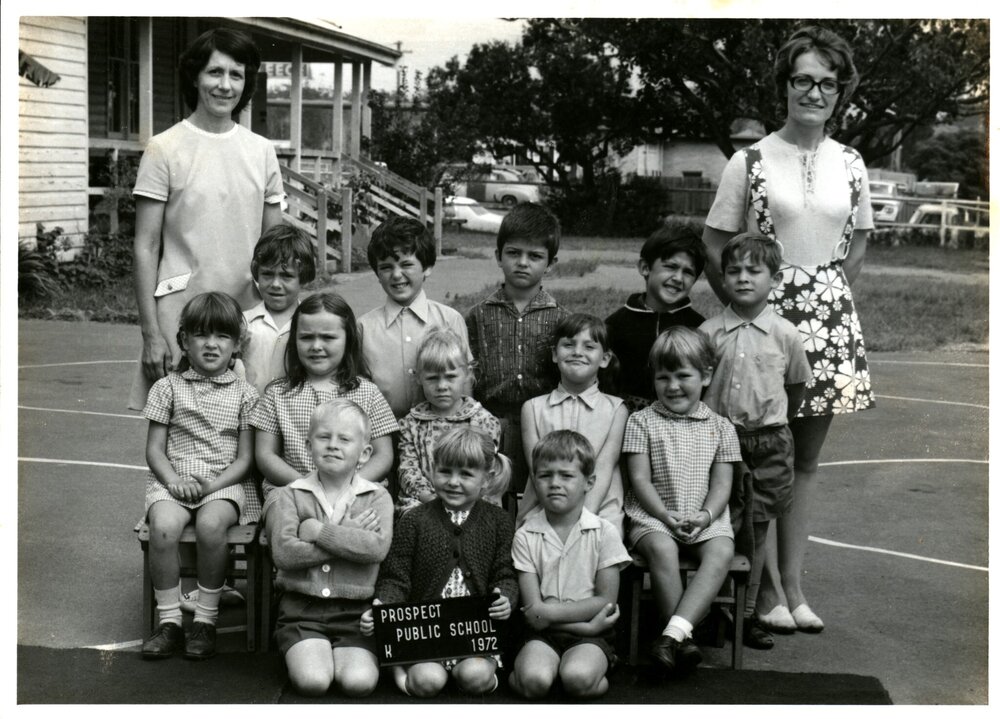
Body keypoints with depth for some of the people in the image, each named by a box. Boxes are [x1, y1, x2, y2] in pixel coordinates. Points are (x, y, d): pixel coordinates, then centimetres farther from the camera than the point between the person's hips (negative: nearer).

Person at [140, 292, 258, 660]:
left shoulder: (243, 394, 6)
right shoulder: (169, 387, 8)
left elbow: (245, 458, 2)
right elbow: (154, 449, 7)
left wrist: (214, 485, -14)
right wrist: (173, 480, -12)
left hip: (225, 482, -1)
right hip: (172, 480, 1)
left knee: (211, 524, -34)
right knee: (163, 527, -31)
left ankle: (205, 619, -16)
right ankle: (169, 621, -16)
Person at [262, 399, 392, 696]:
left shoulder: (377, 498, 5)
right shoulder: (288, 496, 3)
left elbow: (377, 548, -15)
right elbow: (284, 553, -13)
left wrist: (318, 530, -14)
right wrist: (348, 535, -12)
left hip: (356, 611, 0)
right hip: (302, 608, 0)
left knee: (359, 682, -22)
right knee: (312, 680, -22)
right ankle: (302, 654, 12)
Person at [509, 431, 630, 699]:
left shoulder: (604, 533, 0)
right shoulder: (525, 536, 1)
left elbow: (606, 601, -4)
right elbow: (532, 610, -4)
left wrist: (552, 611, -13)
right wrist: (586, 625, -13)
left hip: (592, 636, 0)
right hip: (543, 635, 1)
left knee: (577, 678, -32)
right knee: (533, 682, -29)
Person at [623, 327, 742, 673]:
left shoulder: (720, 427, 12)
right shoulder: (642, 421, 6)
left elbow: (722, 484, 6)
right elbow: (640, 480, -1)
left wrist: (706, 516, -14)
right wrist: (668, 517, -15)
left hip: (706, 520, 2)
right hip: (653, 517, -2)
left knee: (721, 552, -31)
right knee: (662, 549, -35)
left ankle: (674, 631, -40)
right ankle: (683, 638, -28)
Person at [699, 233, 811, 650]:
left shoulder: (784, 334, -2)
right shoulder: (709, 332, -3)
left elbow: (796, 386, 11)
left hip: (768, 443, 1)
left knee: (755, 530, 8)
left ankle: (747, 614, 18)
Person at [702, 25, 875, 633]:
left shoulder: (850, 165, 7)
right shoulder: (751, 162, -4)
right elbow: (714, 247, -1)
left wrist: (834, 300, 9)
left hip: (829, 315, 4)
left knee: (808, 455, 8)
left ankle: (793, 582, 16)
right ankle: (765, 587, 9)